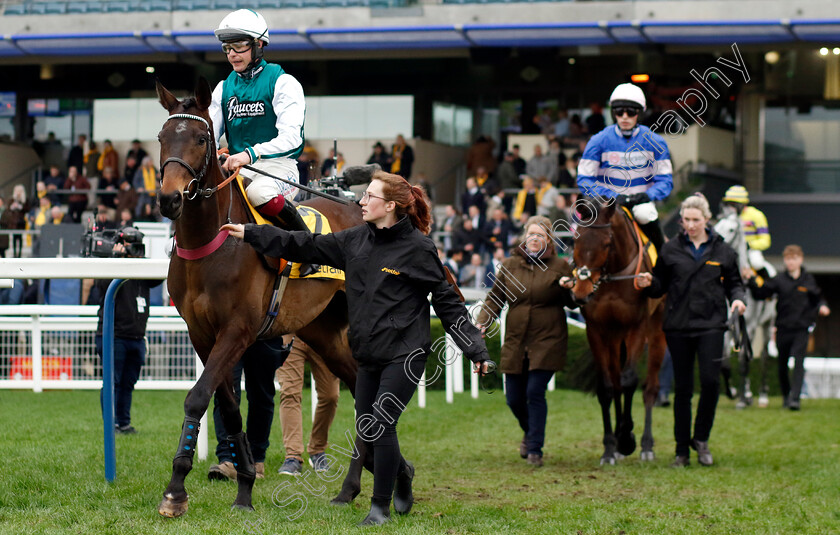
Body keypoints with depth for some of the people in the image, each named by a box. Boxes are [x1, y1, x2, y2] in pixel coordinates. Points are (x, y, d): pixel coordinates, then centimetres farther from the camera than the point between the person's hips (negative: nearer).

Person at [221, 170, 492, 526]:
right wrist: (250, 233, 7)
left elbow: (446, 301, -6)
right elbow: (307, 246, 10)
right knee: (366, 431, 8)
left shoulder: (418, 247, -10)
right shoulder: (356, 240, 7)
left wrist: (475, 349, -9)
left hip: (405, 352, -6)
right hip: (369, 355, 6)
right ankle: (400, 472, 38)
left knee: (381, 425, -10)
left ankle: (381, 507, 4)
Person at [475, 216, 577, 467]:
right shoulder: (509, 265, 7)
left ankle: (535, 449, -2)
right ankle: (529, 432, 37)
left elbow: (573, 303, 6)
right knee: (514, 398, 6)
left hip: (547, 341, -3)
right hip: (515, 341, 3)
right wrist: (482, 322, -5)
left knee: (535, 392, -11)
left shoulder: (559, 267, 1)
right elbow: (495, 298, 11)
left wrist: (568, 288, -16)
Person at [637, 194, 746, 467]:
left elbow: (733, 282, 14)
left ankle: (701, 438, 7)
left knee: (710, 380, -15)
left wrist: (737, 299, -7)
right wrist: (649, 283, -11)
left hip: (711, 324, -1)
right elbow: (660, 286, 11)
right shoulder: (671, 250, 6)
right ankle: (682, 450, 12)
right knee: (682, 388, 4)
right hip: (678, 326, 1)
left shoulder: (722, 250, 6)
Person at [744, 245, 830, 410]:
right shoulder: (779, 280, 2)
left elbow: (817, 298, 13)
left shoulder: (808, 280, 5)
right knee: (782, 364, 10)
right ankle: (786, 395, 29)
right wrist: (751, 279, -14)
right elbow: (760, 293, -1)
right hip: (783, 328, 1)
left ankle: (795, 398, -18)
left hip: (801, 329, -1)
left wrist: (822, 307, -7)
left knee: (799, 362, -13)